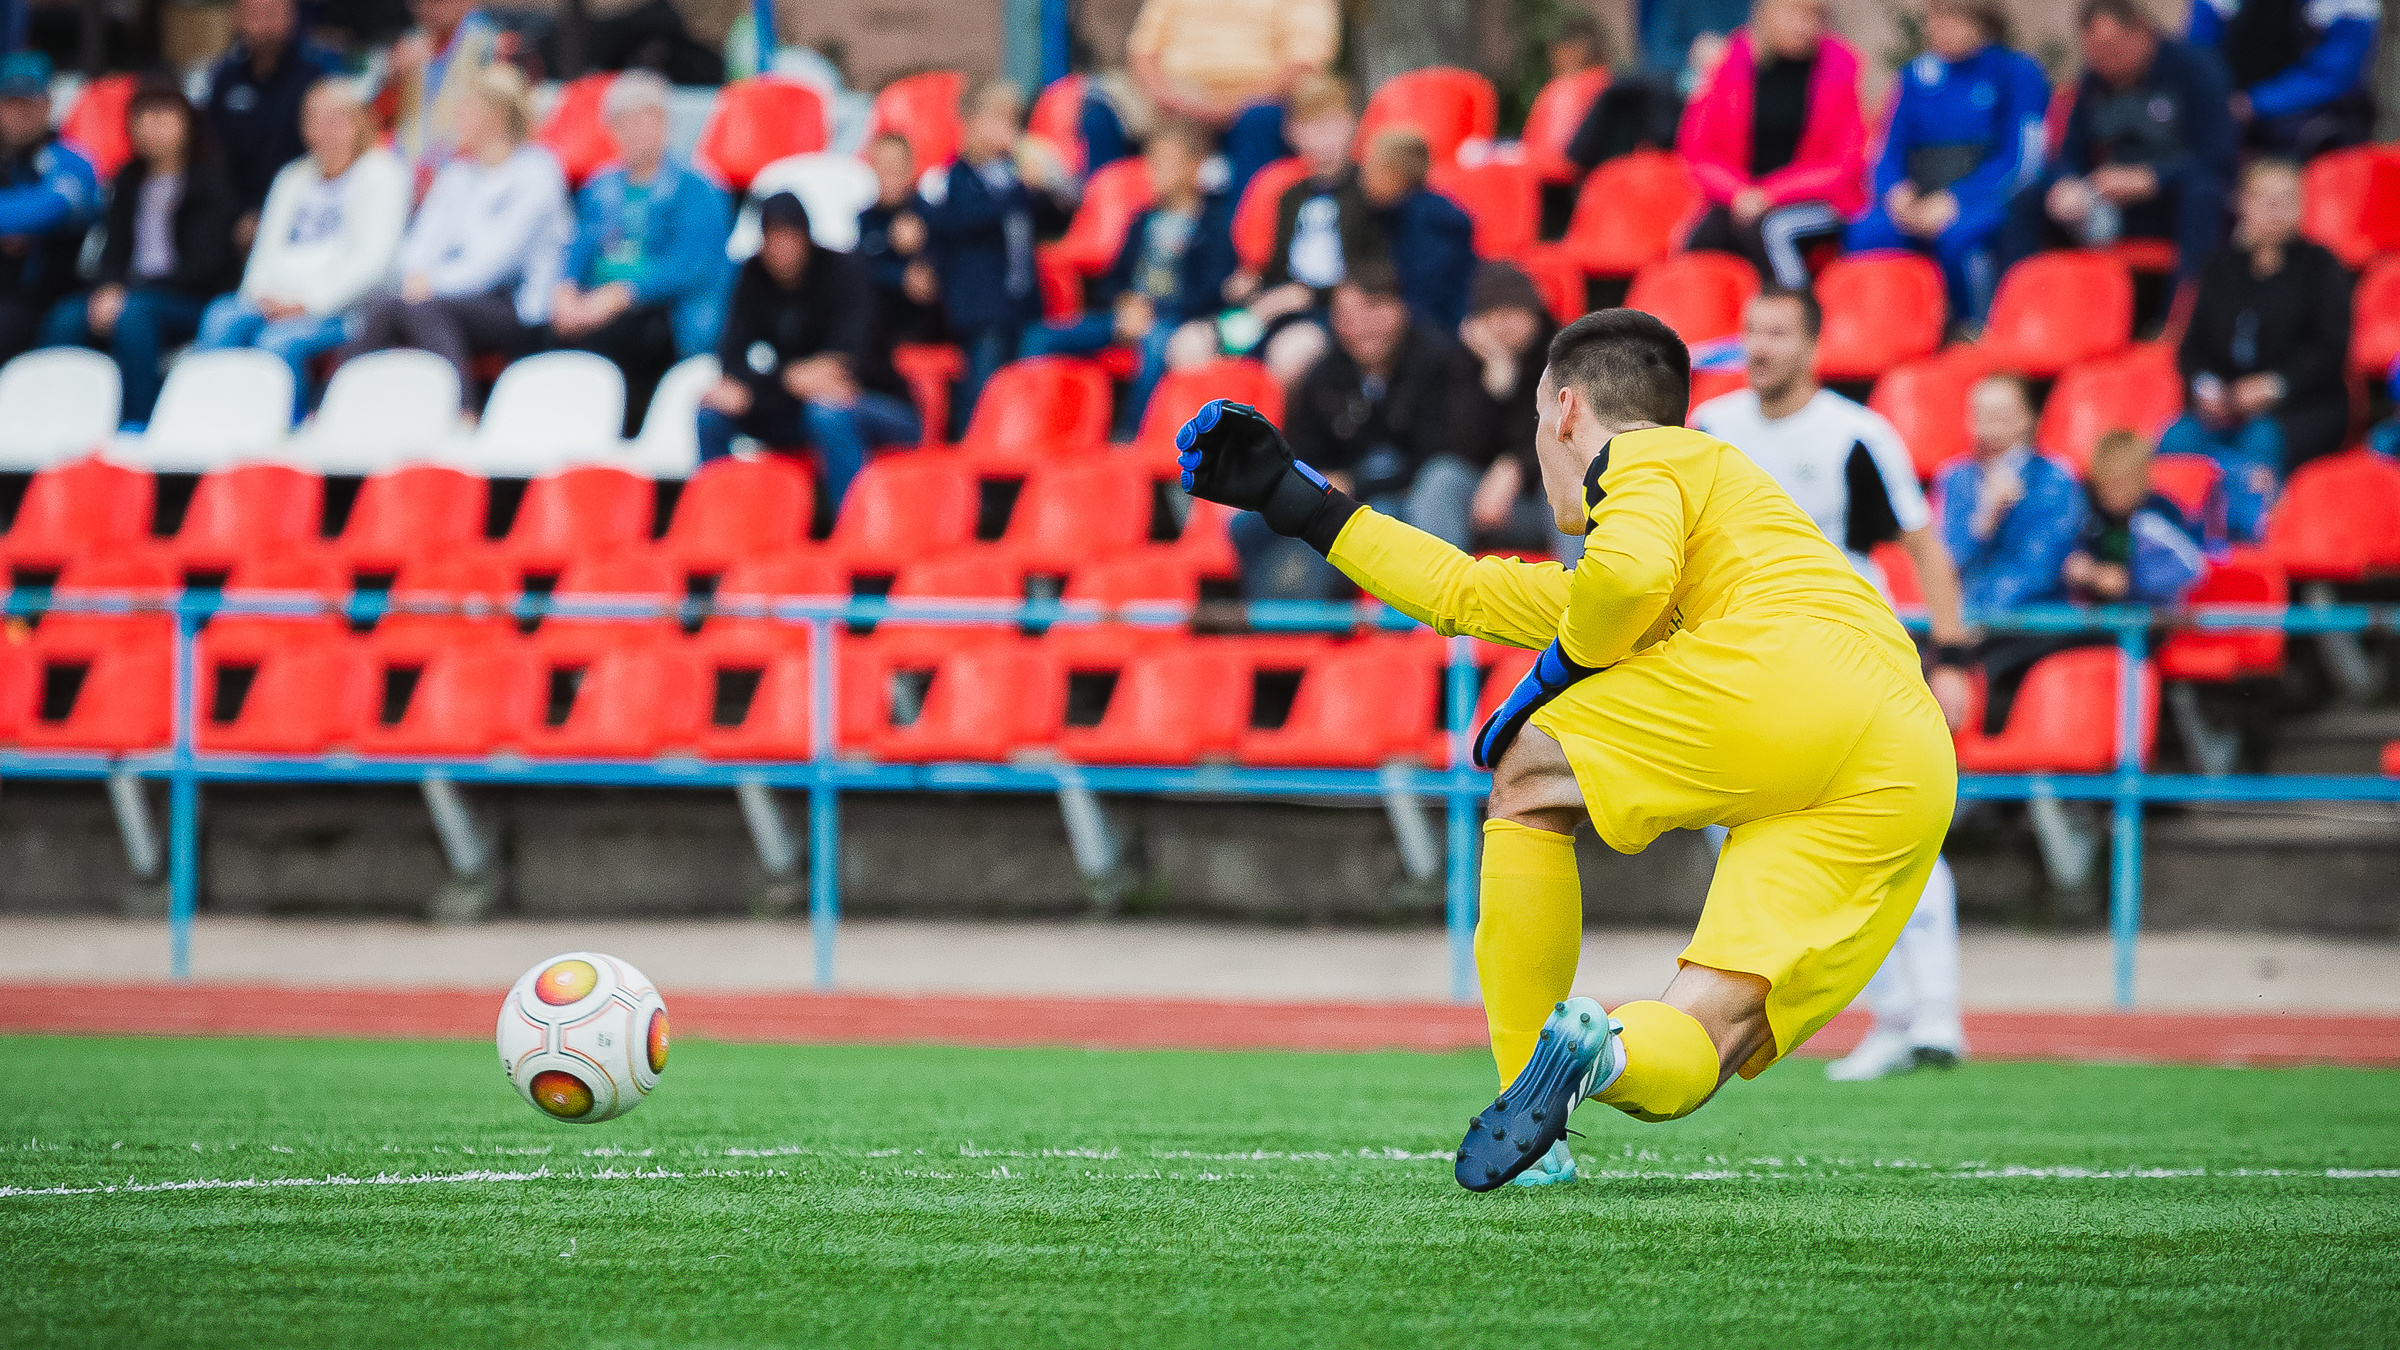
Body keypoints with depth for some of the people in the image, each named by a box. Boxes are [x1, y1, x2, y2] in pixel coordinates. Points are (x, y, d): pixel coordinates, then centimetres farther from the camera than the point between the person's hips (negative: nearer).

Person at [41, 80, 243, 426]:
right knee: (65, 318, -24)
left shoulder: (211, 180, -1)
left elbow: (205, 262, -10)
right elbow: (114, 250, 13)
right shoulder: (130, 181, 17)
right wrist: (108, 290, -13)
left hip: (197, 301, -5)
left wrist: (126, 296, -17)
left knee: (132, 314, -37)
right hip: (128, 291, 5)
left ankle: (139, 427, -38)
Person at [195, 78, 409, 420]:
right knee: (220, 318, -25)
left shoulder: (381, 175, 4)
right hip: (279, 301, 6)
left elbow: (374, 258, -7)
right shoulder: (293, 178, 26)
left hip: (341, 307, -6)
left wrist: (310, 302, -14)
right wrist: (261, 294, -2)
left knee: (279, 340, -35)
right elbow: (267, 249, 21)